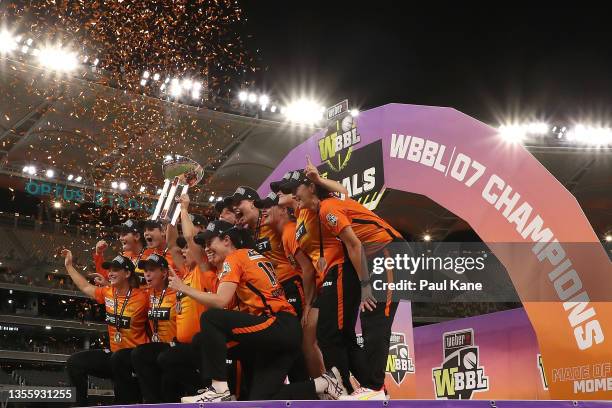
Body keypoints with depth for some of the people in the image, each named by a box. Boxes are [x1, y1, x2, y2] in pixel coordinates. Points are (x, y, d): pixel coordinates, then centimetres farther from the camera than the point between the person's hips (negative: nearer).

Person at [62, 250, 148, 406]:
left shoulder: (141, 297, -15)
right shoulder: (108, 292, 6)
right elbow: (86, 287, 22)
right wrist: (69, 266, 26)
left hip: (135, 355, -7)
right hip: (113, 354, 8)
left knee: (117, 359, -37)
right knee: (75, 362, 3)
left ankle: (127, 403, -21)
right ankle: (81, 403, 13)